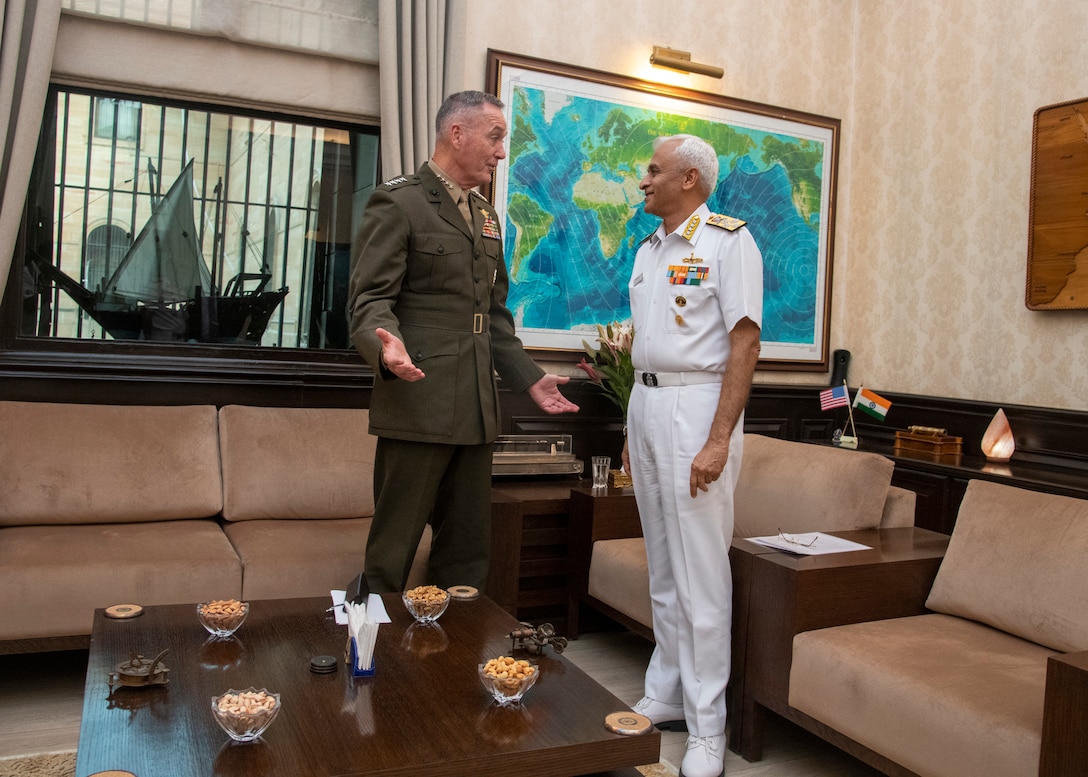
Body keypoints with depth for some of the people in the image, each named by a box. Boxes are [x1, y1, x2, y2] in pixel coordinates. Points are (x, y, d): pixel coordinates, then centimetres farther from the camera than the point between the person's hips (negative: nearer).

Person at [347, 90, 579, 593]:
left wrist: (530, 380, 16)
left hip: (474, 410, 8)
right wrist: (389, 346, -32)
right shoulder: (398, 202, -4)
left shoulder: (485, 216, 20)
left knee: (468, 551, 12)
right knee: (392, 553, 0)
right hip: (418, 405, -7)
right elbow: (369, 298, -10)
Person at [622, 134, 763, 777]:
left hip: (697, 404, -7)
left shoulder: (728, 241, -7)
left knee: (701, 572, -3)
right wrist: (633, 431, 16)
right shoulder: (649, 249, 16)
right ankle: (665, 696, 28)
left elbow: (745, 345, -14)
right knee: (663, 569, 14)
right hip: (646, 403, 8)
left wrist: (718, 440, -21)